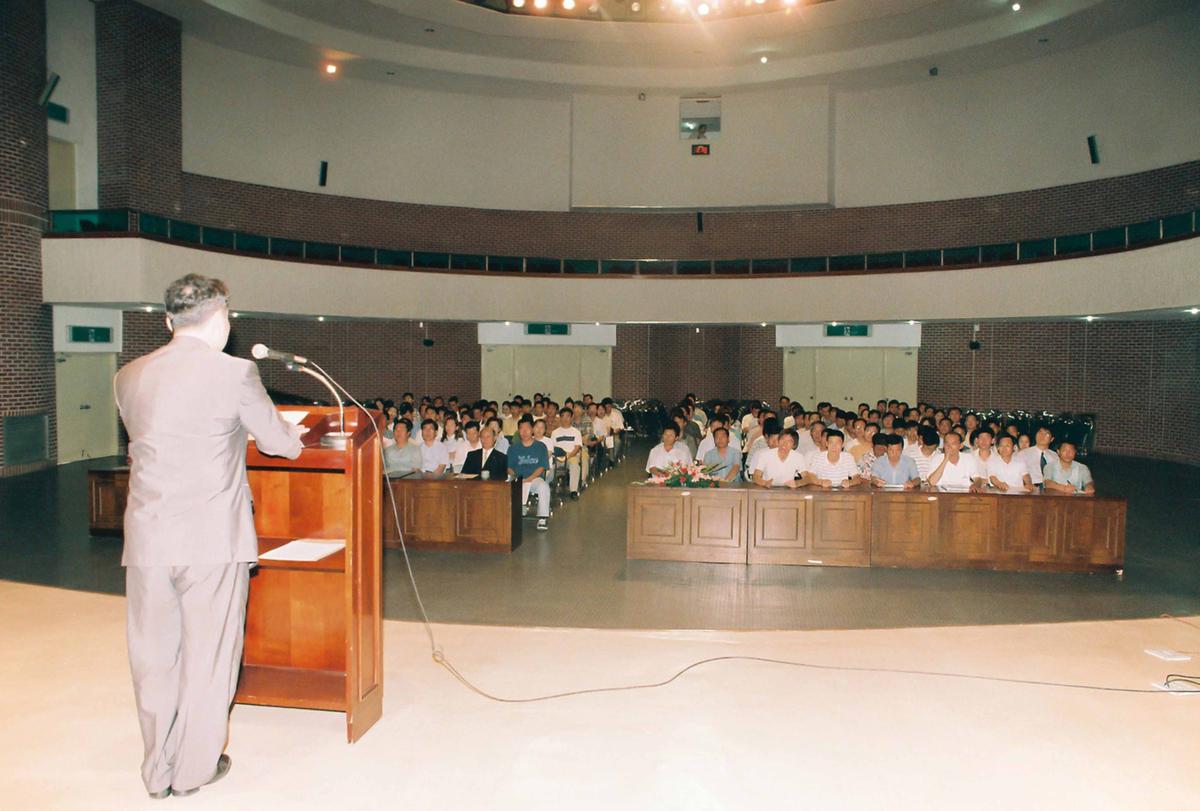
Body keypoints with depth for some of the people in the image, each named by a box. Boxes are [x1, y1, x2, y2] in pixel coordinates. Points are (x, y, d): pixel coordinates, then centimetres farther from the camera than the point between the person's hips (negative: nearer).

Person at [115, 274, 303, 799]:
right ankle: (194, 769, 23)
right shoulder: (234, 373, -10)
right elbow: (281, 443, 0)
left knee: (153, 654, 16)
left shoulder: (128, 377, 5)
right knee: (208, 655, 10)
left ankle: (159, 770, 29)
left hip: (147, 539, 4)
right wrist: (293, 434, 24)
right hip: (214, 539, -4)